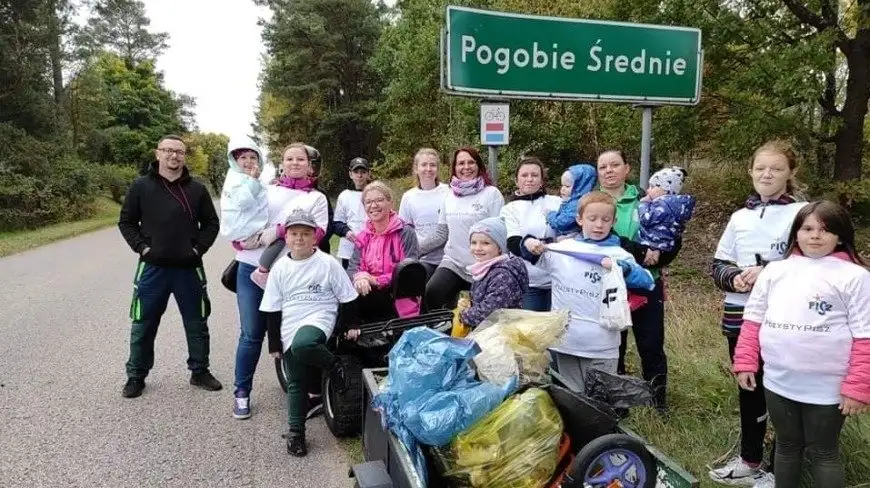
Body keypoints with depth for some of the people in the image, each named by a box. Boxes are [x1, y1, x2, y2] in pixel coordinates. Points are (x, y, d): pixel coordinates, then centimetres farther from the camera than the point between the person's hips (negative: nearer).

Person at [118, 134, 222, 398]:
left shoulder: (197, 189, 4)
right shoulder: (141, 186, 1)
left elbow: (211, 223, 10)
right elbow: (126, 222, 7)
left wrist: (199, 248, -2)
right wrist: (141, 247, -5)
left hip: (189, 268, 1)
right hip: (153, 268, -1)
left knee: (196, 324, 10)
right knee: (144, 325, 8)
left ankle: (200, 371, 25)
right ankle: (136, 376, 24)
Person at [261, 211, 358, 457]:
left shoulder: (327, 263, -4)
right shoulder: (280, 268, 5)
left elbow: (346, 298, 2)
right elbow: (272, 310, 8)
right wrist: (274, 344, 6)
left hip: (318, 320, -4)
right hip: (289, 330, 4)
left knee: (301, 345, -37)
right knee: (296, 384, 8)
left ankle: (333, 365, -10)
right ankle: (295, 432, 23)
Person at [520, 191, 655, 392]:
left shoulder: (618, 255, -1)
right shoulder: (562, 248, 4)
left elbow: (648, 281, -11)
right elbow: (531, 259, 17)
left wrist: (621, 268, -26)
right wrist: (528, 245, -5)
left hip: (602, 345, -2)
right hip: (565, 340, 2)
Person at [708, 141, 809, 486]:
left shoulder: (802, 213, -3)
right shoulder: (740, 217, 11)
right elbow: (717, 266, 10)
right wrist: (734, 277, -10)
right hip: (741, 319, 5)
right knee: (749, 391, 17)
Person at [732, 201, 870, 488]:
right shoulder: (775, 271, 4)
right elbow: (753, 320, 7)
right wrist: (745, 364, 2)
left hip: (827, 388, -3)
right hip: (777, 383, 4)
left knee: (822, 453, 12)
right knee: (786, 446, 20)